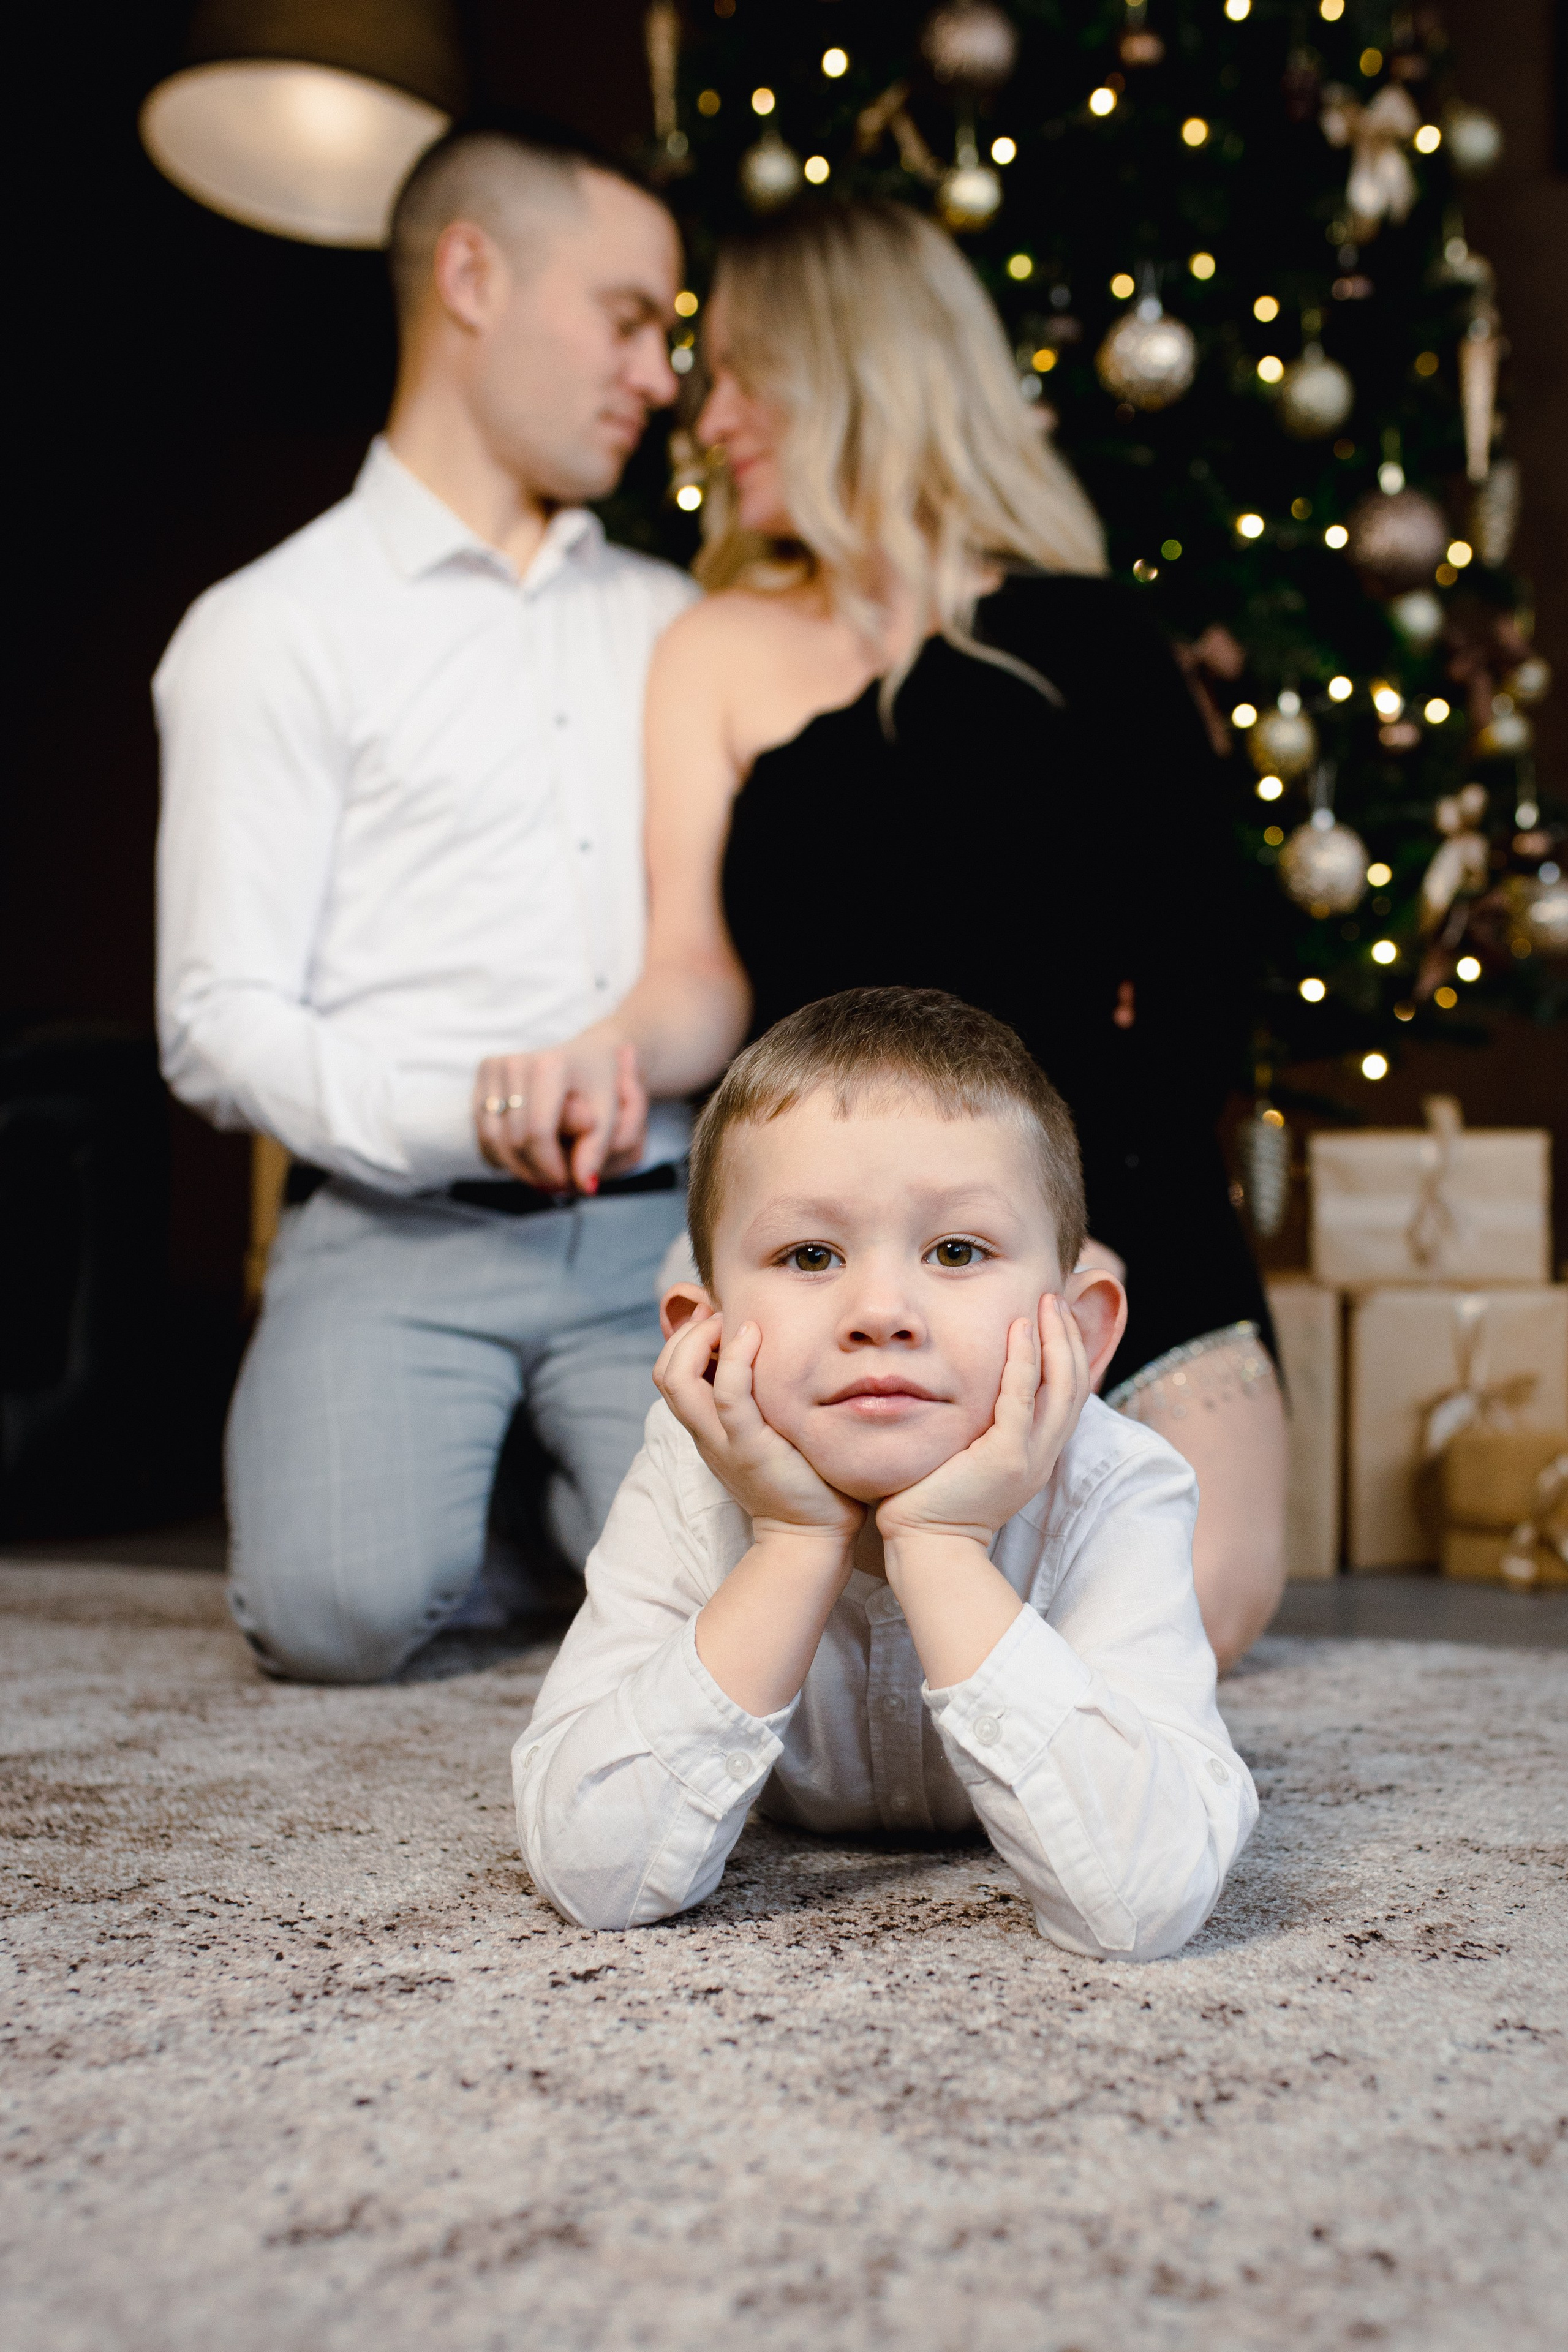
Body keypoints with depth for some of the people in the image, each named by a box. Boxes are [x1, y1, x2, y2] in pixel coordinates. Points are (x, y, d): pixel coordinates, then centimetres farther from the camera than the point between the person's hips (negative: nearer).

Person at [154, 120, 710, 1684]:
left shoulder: (668, 622, 19)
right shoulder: (273, 629, 3)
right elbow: (219, 1026, -5)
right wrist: (468, 1109, -20)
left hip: (657, 1221, 3)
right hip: (399, 1228, -3)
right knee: (341, 1610, -25)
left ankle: (579, 1488, 13)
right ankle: (443, 1489, 10)